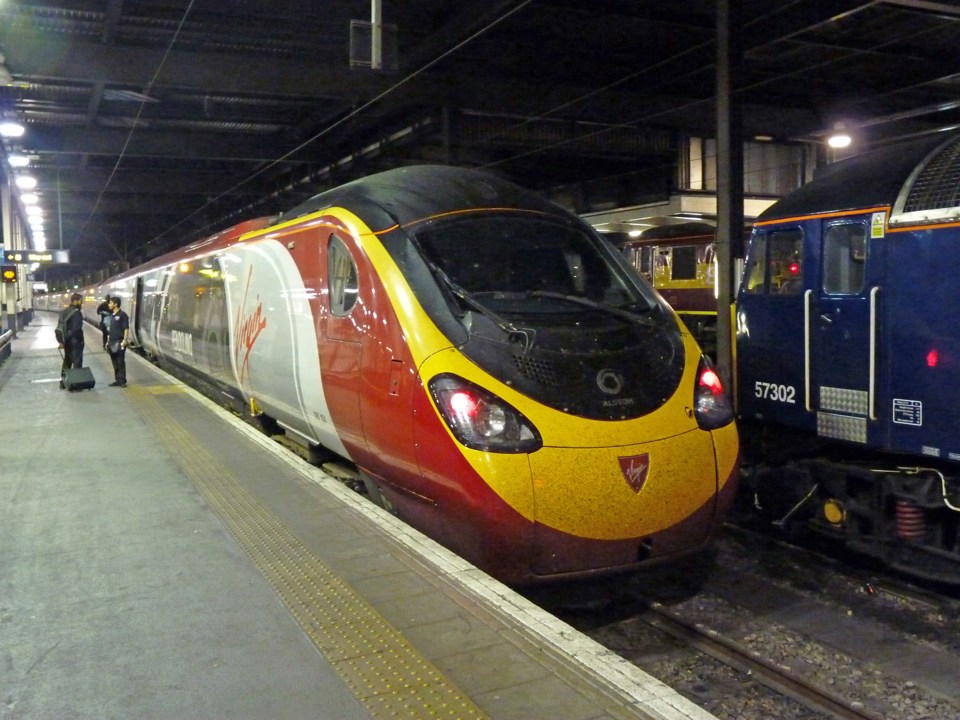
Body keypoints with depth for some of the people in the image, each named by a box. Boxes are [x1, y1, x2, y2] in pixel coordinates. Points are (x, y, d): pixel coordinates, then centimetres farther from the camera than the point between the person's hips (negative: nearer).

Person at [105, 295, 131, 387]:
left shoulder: (122, 315, -10)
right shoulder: (112, 315, 15)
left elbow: (126, 329, -14)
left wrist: (125, 340, -21)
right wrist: (108, 341, 19)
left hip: (119, 342, -8)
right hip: (112, 343, 8)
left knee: (120, 362, -5)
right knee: (115, 363, 10)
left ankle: (122, 381, -2)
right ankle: (117, 380, 16)